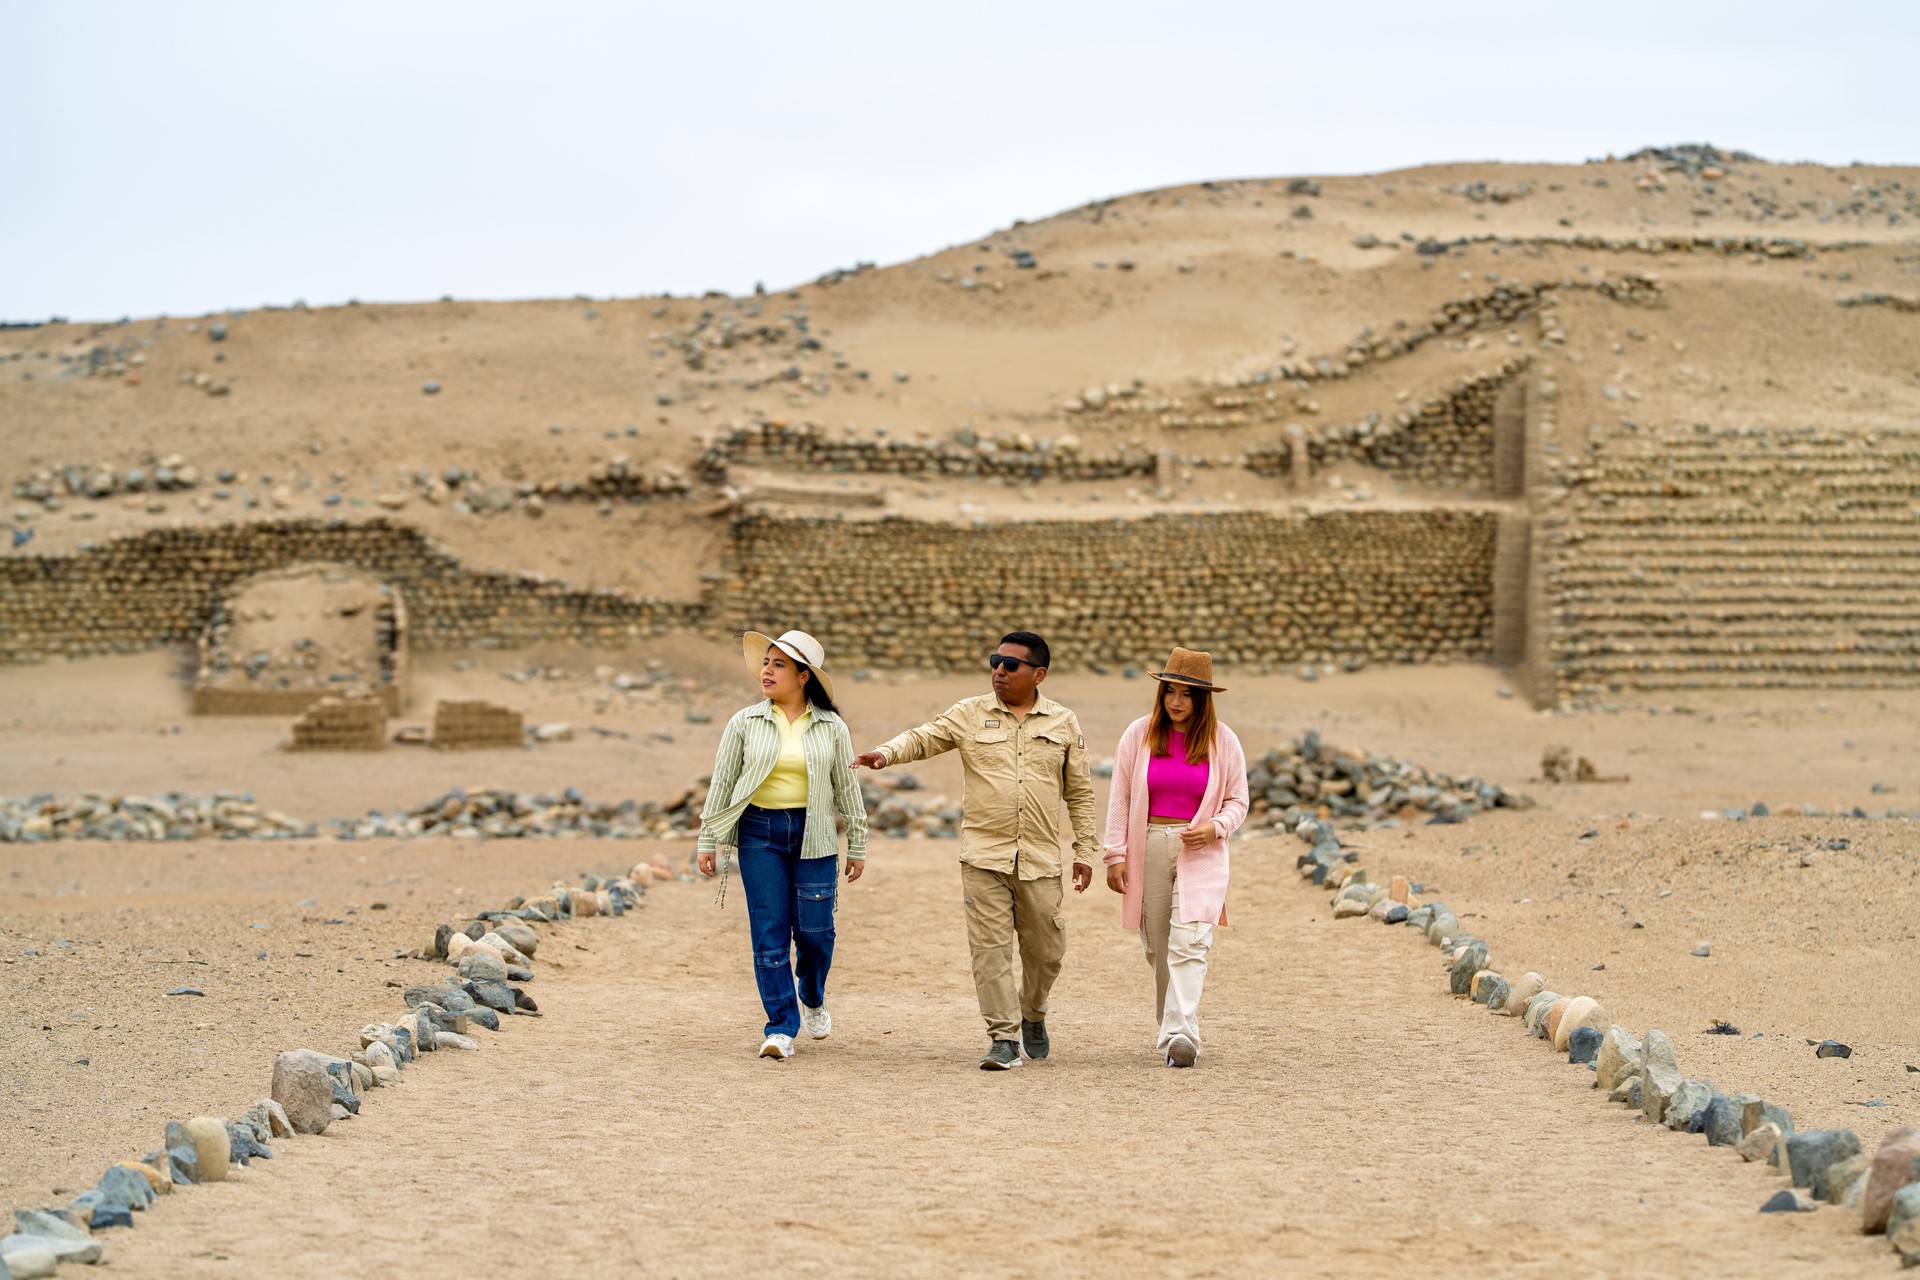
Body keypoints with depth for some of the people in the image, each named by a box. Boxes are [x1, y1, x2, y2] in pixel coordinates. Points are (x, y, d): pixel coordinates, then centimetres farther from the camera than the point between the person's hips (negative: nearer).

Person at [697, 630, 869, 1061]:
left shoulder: (831, 727, 4)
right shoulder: (745, 723, 3)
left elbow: (847, 788, 9)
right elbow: (721, 782, 6)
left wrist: (857, 847, 10)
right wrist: (707, 842, 4)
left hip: (814, 835, 0)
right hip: (760, 833, 0)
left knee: (814, 929, 0)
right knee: (770, 933, -3)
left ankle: (812, 998, 31)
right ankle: (781, 1027, 2)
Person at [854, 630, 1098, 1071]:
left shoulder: (1064, 724, 8)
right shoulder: (970, 715, 6)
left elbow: (1079, 793, 12)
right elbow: (922, 738, -2)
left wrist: (1084, 851, 8)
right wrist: (886, 753, -23)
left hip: (1041, 860, 1)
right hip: (983, 856, -1)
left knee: (1045, 950, 6)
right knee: (990, 948, -6)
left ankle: (1033, 1015, 33)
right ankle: (1004, 1039, -1)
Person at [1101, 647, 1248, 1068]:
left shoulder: (1223, 741, 2)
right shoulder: (1138, 735, 3)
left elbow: (1237, 801, 8)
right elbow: (1120, 798, 5)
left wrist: (1215, 827, -12)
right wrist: (1116, 855, 1)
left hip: (1200, 853, -2)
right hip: (1148, 849, 2)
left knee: (1189, 945, -15)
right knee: (1158, 949, 6)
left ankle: (1181, 1035, -23)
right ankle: (1171, 1031, 17)